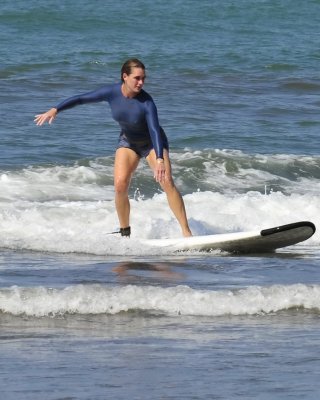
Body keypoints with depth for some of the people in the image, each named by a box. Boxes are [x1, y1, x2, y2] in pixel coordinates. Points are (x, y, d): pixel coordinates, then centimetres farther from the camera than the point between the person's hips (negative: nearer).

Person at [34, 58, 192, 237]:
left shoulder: (146, 102, -31)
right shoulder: (112, 92, -21)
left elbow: (154, 130, -39)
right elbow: (82, 99, -13)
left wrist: (160, 159, -51)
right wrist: (55, 110, -20)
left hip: (151, 142, -3)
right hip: (128, 141, 3)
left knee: (167, 181, -20)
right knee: (120, 184, -15)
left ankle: (186, 232, -20)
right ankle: (125, 233, 1)